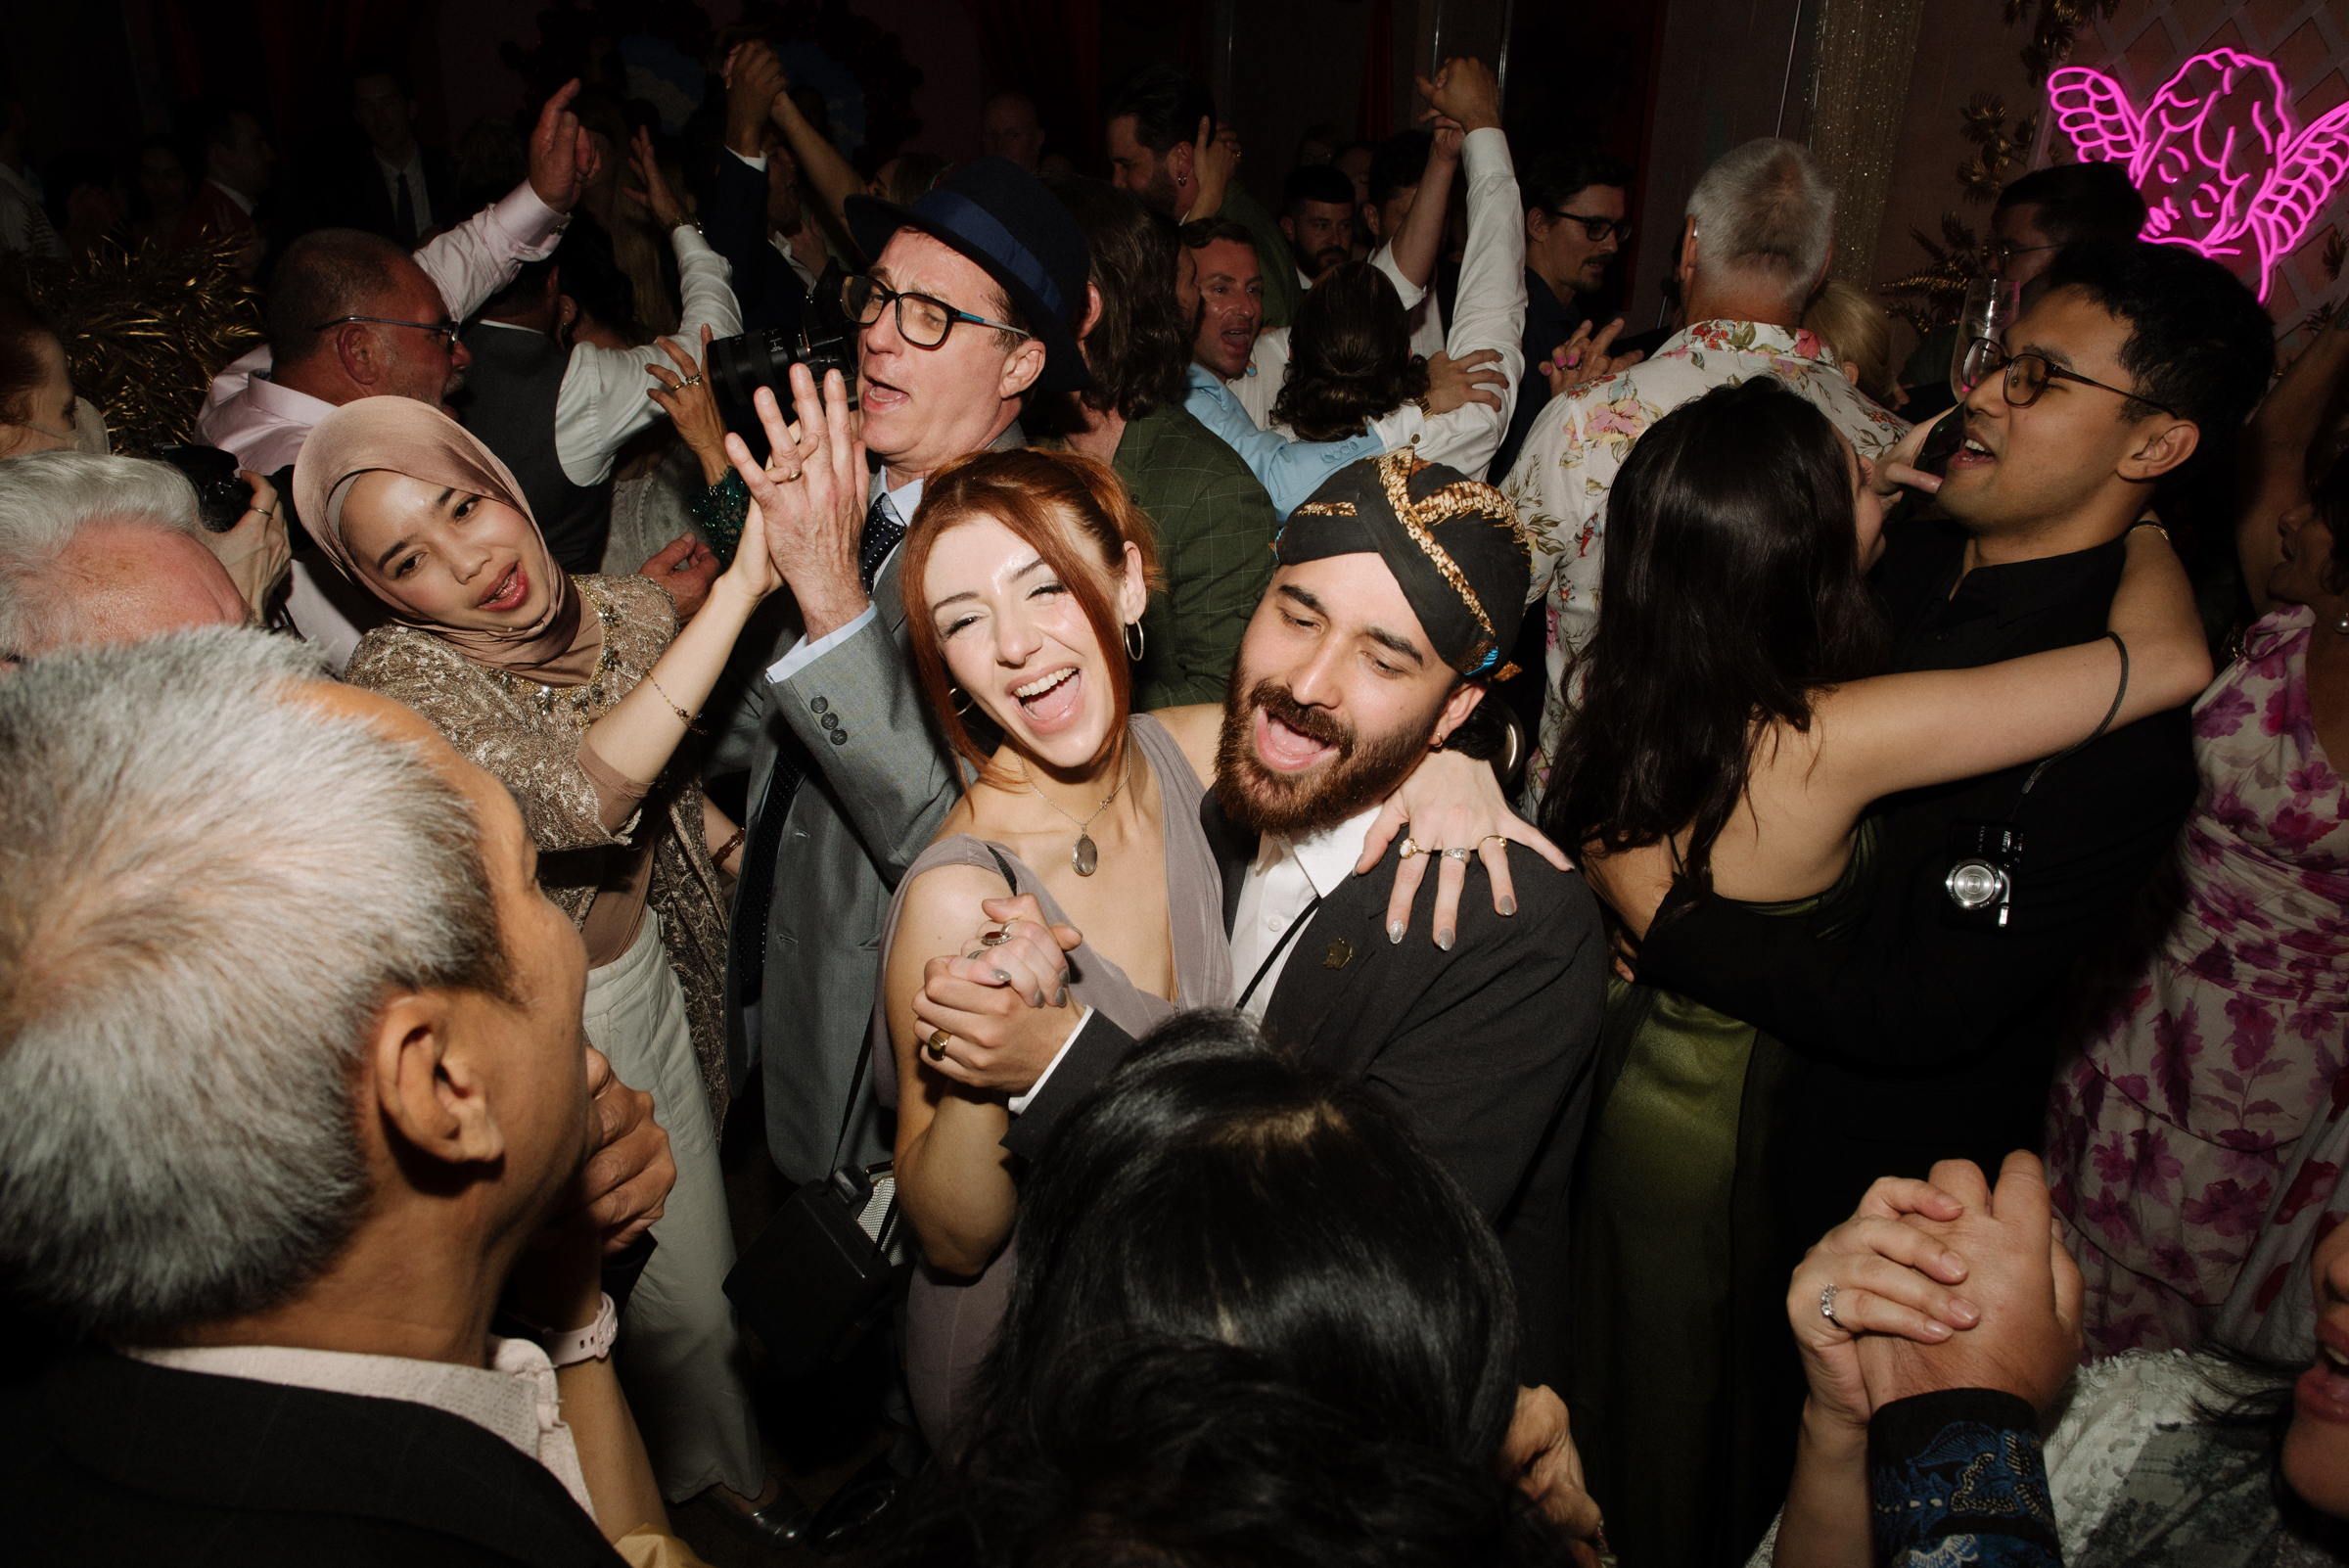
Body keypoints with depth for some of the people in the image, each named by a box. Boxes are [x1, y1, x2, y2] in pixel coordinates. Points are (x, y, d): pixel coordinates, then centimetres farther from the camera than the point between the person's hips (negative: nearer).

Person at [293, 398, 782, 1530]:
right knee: (669, 1289, 12)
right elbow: (582, 796, -43)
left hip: (652, 969, 5)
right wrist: (742, 584, -46)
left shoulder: (628, 609, -8)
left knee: (699, 1246, 22)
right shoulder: (402, 677, -25)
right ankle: (728, 1486, 44)